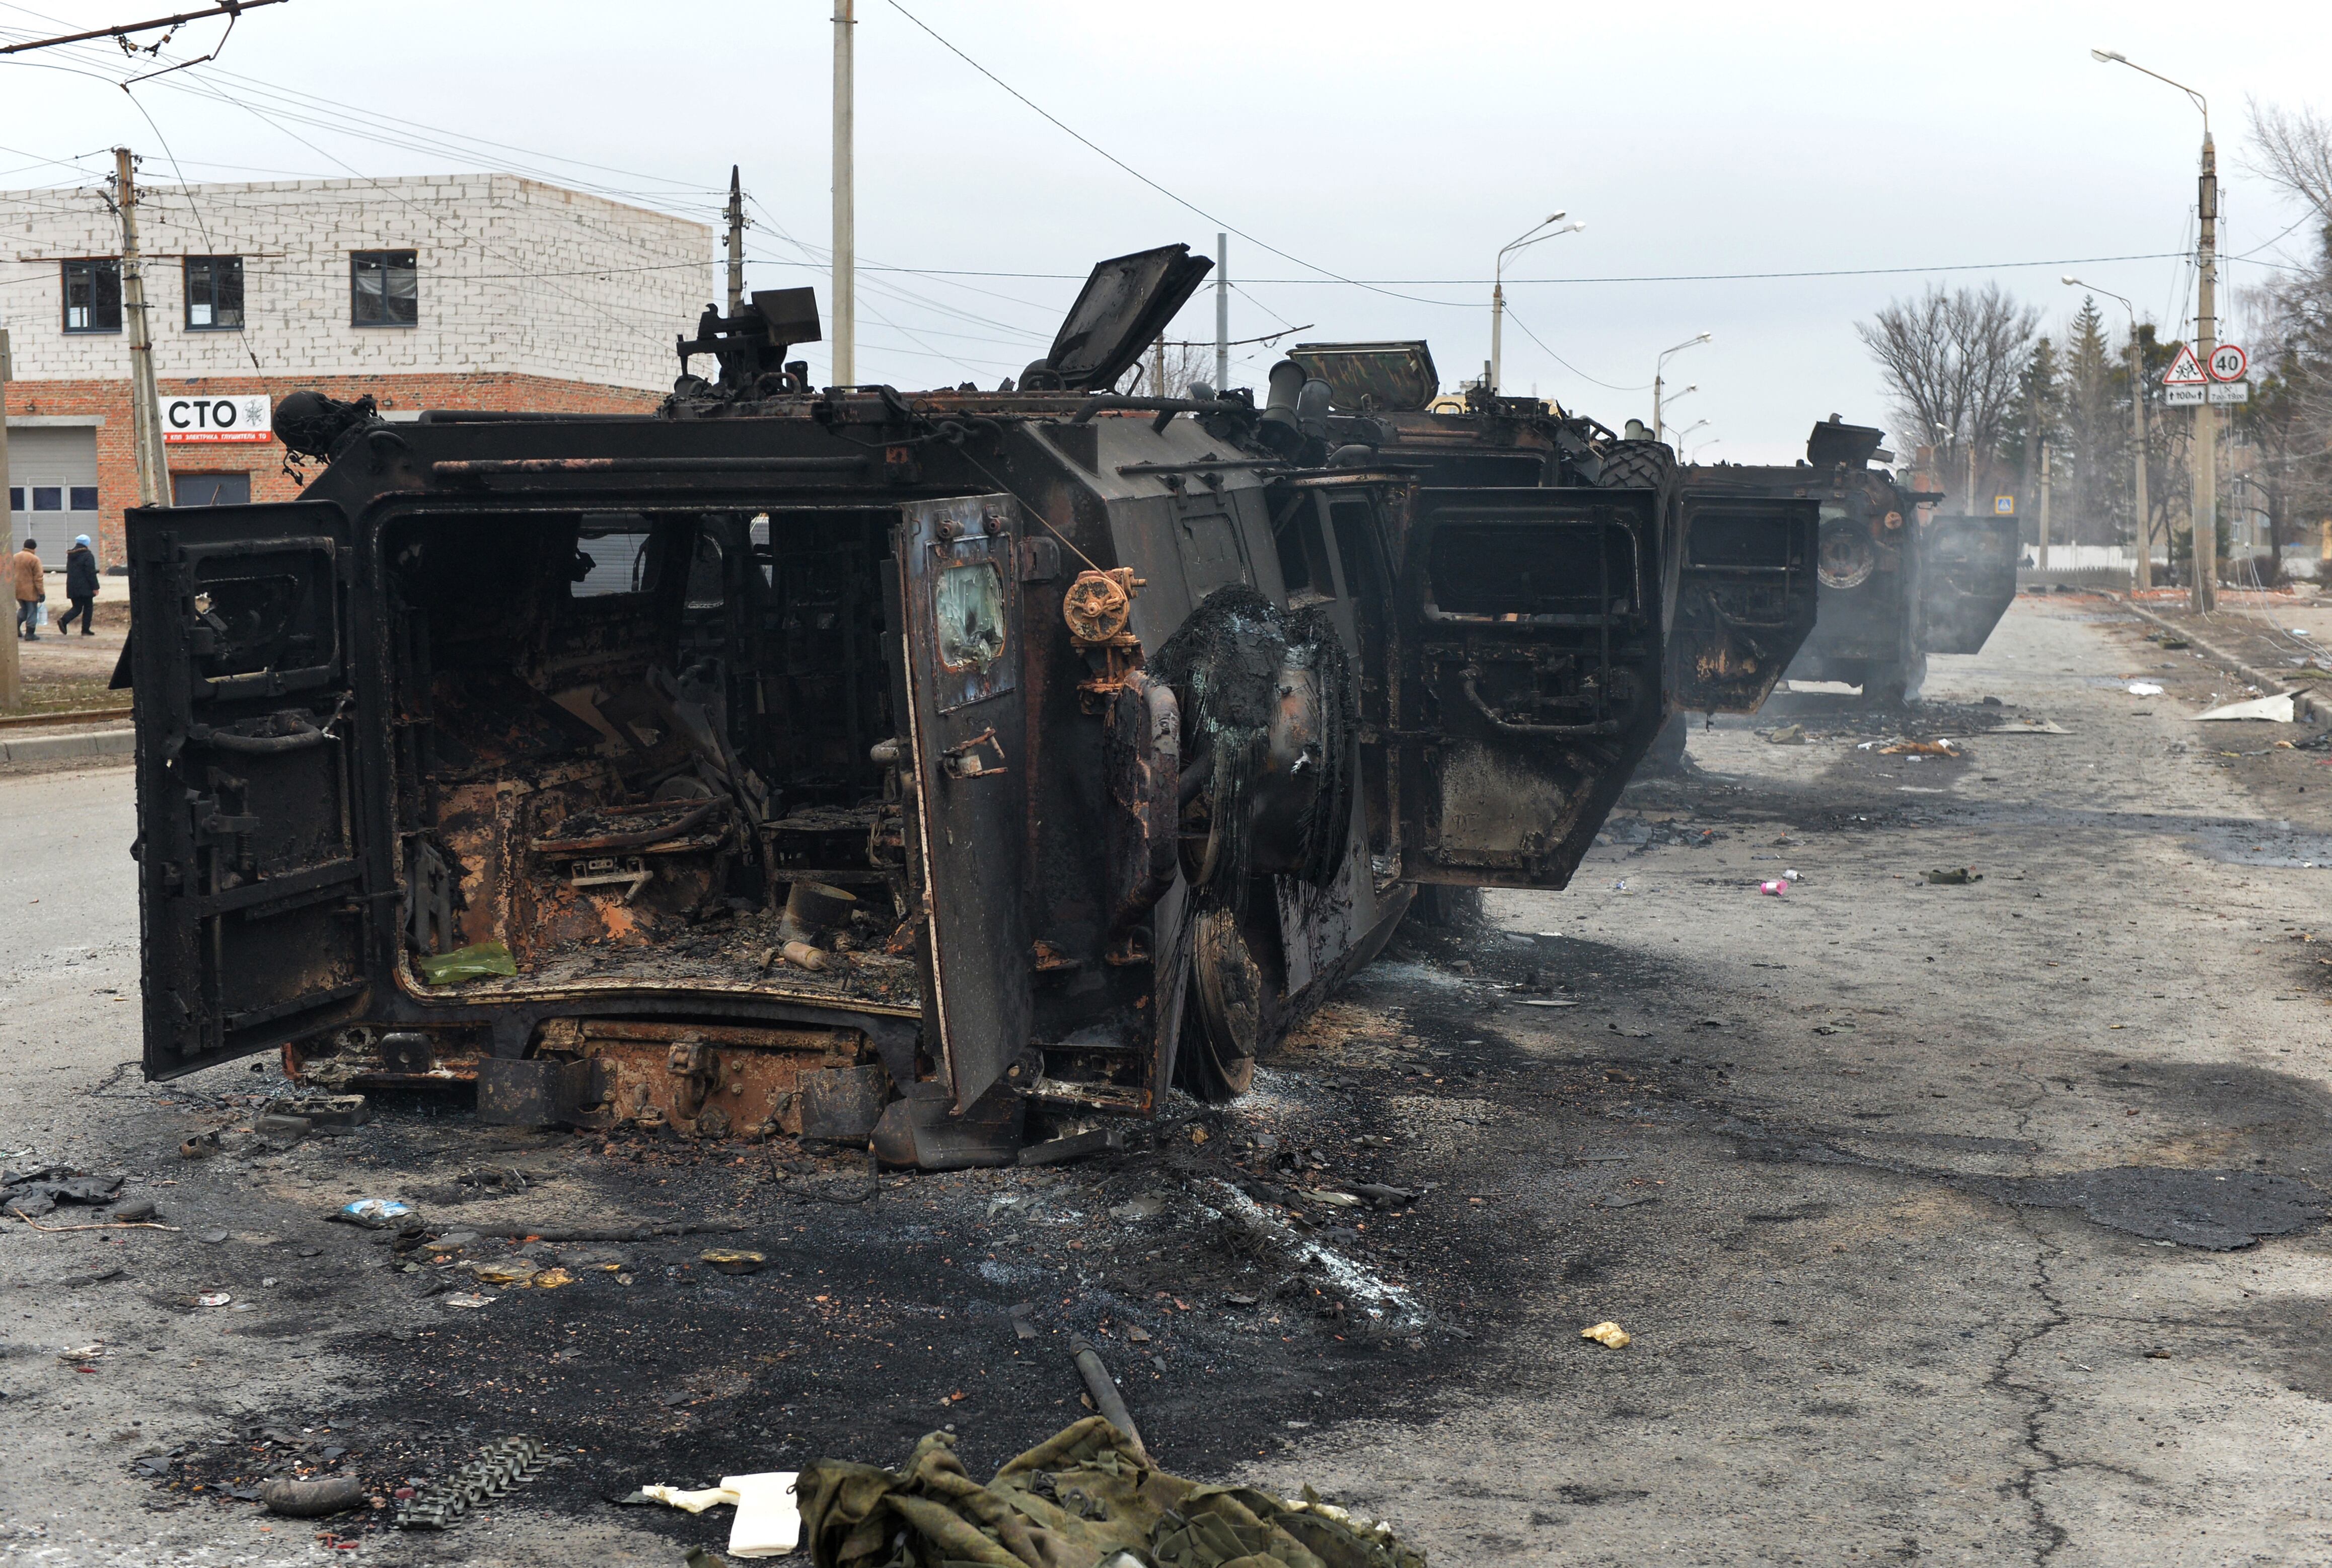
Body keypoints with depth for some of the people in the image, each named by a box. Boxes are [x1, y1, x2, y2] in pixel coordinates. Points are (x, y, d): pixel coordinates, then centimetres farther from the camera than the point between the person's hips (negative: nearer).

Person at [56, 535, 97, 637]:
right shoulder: (88, 555, -12)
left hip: (72, 587, 6)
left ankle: (64, 620, -13)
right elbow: (91, 572, -15)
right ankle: (86, 630, 6)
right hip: (85, 588, -6)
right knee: (88, 608, 6)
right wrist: (95, 587, -12)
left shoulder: (70, 555, 11)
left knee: (77, 608, 12)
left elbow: (69, 571, 19)